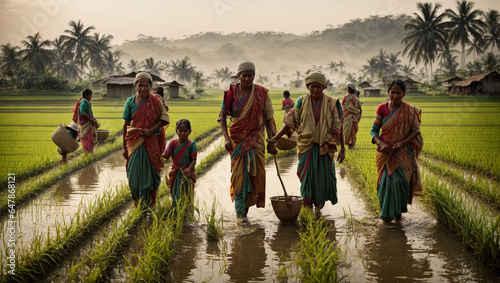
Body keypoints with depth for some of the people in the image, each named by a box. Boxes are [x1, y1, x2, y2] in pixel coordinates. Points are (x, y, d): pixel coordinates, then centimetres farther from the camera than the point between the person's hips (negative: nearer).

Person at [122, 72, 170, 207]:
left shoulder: (155, 101, -1)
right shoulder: (130, 101, 1)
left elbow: (164, 118, -2)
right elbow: (126, 124, 3)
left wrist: (151, 130, -18)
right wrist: (124, 146, 1)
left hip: (151, 142, -1)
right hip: (135, 142, 1)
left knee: (149, 173, 2)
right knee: (135, 174, 0)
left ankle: (149, 204, 14)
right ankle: (138, 204, 17)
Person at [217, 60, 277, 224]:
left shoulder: (262, 93, -1)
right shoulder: (231, 93, -2)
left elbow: (269, 119, 1)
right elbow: (222, 117, -3)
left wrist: (271, 142, -4)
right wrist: (226, 138, -16)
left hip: (256, 138, 1)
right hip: (237, 139, -1)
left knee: (255, 172, -1)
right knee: (239, 173, -5)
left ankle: (247, 206, 19)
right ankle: (240, 213, -3)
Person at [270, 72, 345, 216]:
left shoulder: (331, 103, -2)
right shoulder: (302, 102, 2)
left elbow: (338, 127, 1)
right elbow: (290, 121, -3)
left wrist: (342, 149, 0)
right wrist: (276, 138, -15)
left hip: (325, 146, -1)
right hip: (306, 146, 1)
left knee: (322, 176, 1)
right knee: (307, 176, 0)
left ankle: (318, 205, 21)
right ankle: (307, 207, 16)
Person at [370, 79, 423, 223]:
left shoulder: (410, 111, -3)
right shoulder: (382, 108, -1)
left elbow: (416, 131, -4)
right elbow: (374, 130, -2)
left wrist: (403, 143, -20)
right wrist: (381, 143, -21)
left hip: (403, 153, -1)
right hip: (385, 152, 1)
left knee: (399, 180, -6)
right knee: (386, 181, -1)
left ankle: (398, 210, 18)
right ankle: (386, 212, 19)